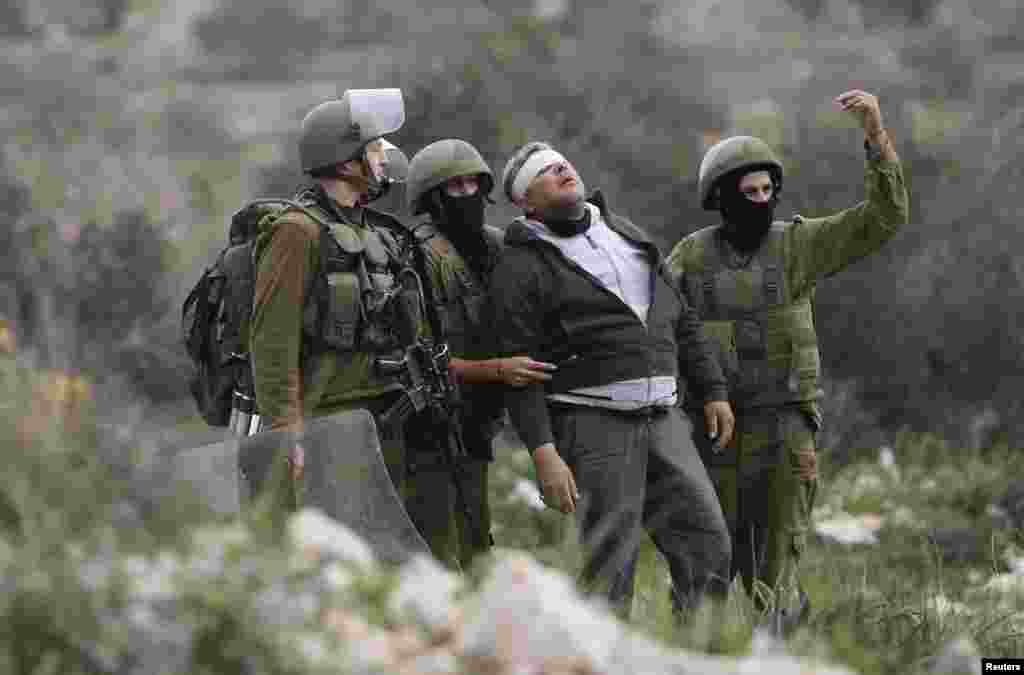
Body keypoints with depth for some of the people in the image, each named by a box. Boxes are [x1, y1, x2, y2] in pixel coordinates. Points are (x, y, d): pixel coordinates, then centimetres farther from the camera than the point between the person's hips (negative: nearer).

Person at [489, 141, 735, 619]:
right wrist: (543, 452, -18)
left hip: (662, 417, 6)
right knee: (610, 564, -7)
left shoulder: (627, 235, 18)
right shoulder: (522, 266, -4)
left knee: (708, 545, 3)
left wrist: (712, 391, 15)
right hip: (596, 424, -6)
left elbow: (683, 322, 23)